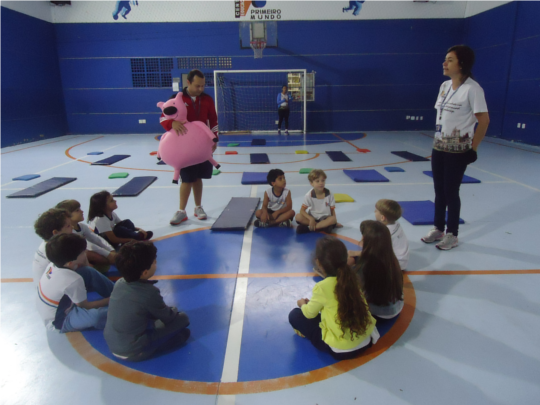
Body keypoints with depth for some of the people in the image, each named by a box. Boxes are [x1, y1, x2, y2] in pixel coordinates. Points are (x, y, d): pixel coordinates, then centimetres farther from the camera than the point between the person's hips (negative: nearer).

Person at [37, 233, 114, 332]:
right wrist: (109, 300, -8)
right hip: (59, 322, -9)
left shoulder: (54, 264, -15)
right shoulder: (73, 280, -36)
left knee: (90, 273, 0)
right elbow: (85, 306, -17)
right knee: (97, 315, -35)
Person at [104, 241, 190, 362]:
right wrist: (173, 311, 13)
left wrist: (167, 311, 13)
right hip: (134, 352, -6)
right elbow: (168, 317, -8)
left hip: (112, 345, 6)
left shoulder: (119, 283, -6)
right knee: (183, 318, -3)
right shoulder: (149, 292, -25)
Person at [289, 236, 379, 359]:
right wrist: (315, 302, 23)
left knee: (295, 315, 5)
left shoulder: (322, 287, -18)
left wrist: (302, 304, 21)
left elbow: (309, 313, 0)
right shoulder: (351, 278, -2)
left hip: (341, 349, -6)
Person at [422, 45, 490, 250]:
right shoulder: (444, 86, 8)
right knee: (439, 190, 12)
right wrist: (438, 139, 10)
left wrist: (473, 148, -10)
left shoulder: (472, 88, -15)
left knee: (451, 192, 2)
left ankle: (452, 234, 17)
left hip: (458, 150, -7)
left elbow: (484, 120, -13)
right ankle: (438, 228, 26)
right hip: (439, 147, 7)